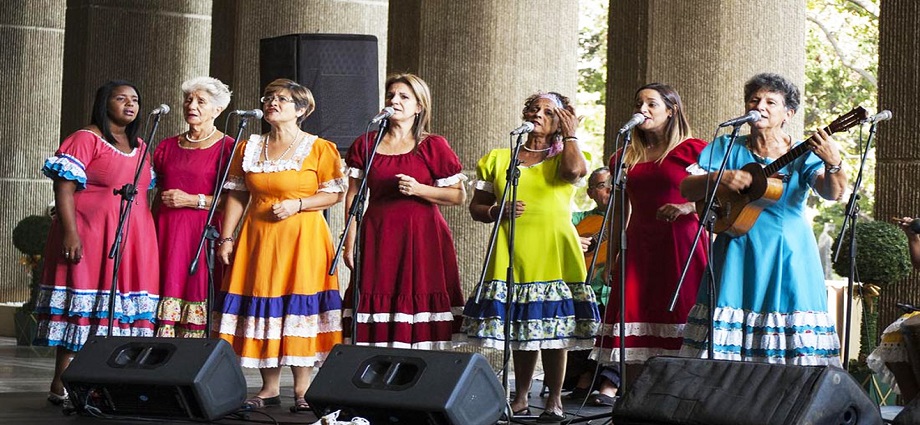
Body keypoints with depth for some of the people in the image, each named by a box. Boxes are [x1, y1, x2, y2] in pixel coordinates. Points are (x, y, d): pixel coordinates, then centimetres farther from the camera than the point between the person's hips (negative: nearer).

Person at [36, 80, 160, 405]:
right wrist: (70, 232, -21)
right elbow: (64, 187, -11)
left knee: (126, 304, 2)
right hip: (90, 236, -7)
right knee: (81, 308, -9)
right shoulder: (86, 139, -4)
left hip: (133, 239, 7)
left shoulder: (139, 147, 18)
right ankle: (61, 386, -7)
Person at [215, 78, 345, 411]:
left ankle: (302, 389, -1)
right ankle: (269, 388, 10)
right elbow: (236, 196, 12)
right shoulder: (249, 148, 13)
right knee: (262, 307, 2)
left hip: (303, 239, -4)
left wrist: (297, 204, -14)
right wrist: (226, 238, 4)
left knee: (299, 306, -7)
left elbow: (335, 194, -1)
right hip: (257, 238, 4)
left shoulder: (319, 149, 1)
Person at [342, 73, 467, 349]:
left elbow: (459, 196, 1)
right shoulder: (366, 145, 10)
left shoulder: (433, 147, 3)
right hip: (378, 238, 2)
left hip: (422, 237, -2)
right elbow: (353, 197, 10)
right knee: (379, 304, -4)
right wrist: (350, 242, 3)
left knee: (418, 303, -7)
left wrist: (418, 189, -12)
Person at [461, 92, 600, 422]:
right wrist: (497, 211, -6)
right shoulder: (498, 160, 15)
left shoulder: (564, 157, 10)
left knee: (553, 326, -4)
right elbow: (476, 207, 15)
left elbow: (573, 171, -16)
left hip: (554, 254, -2)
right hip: (512, 254, 2)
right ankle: (520, 398, 12)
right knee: (520, 327, 4)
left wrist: (570, 134, -1)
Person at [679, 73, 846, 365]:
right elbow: (686, 189, 2)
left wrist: (833, 163, -35)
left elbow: (833, 193, -13)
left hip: (789, 256, -1)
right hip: (737, 256, 2)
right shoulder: (726, 148, 8)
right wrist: (719, 178, -18)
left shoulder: (803, 155, 2)